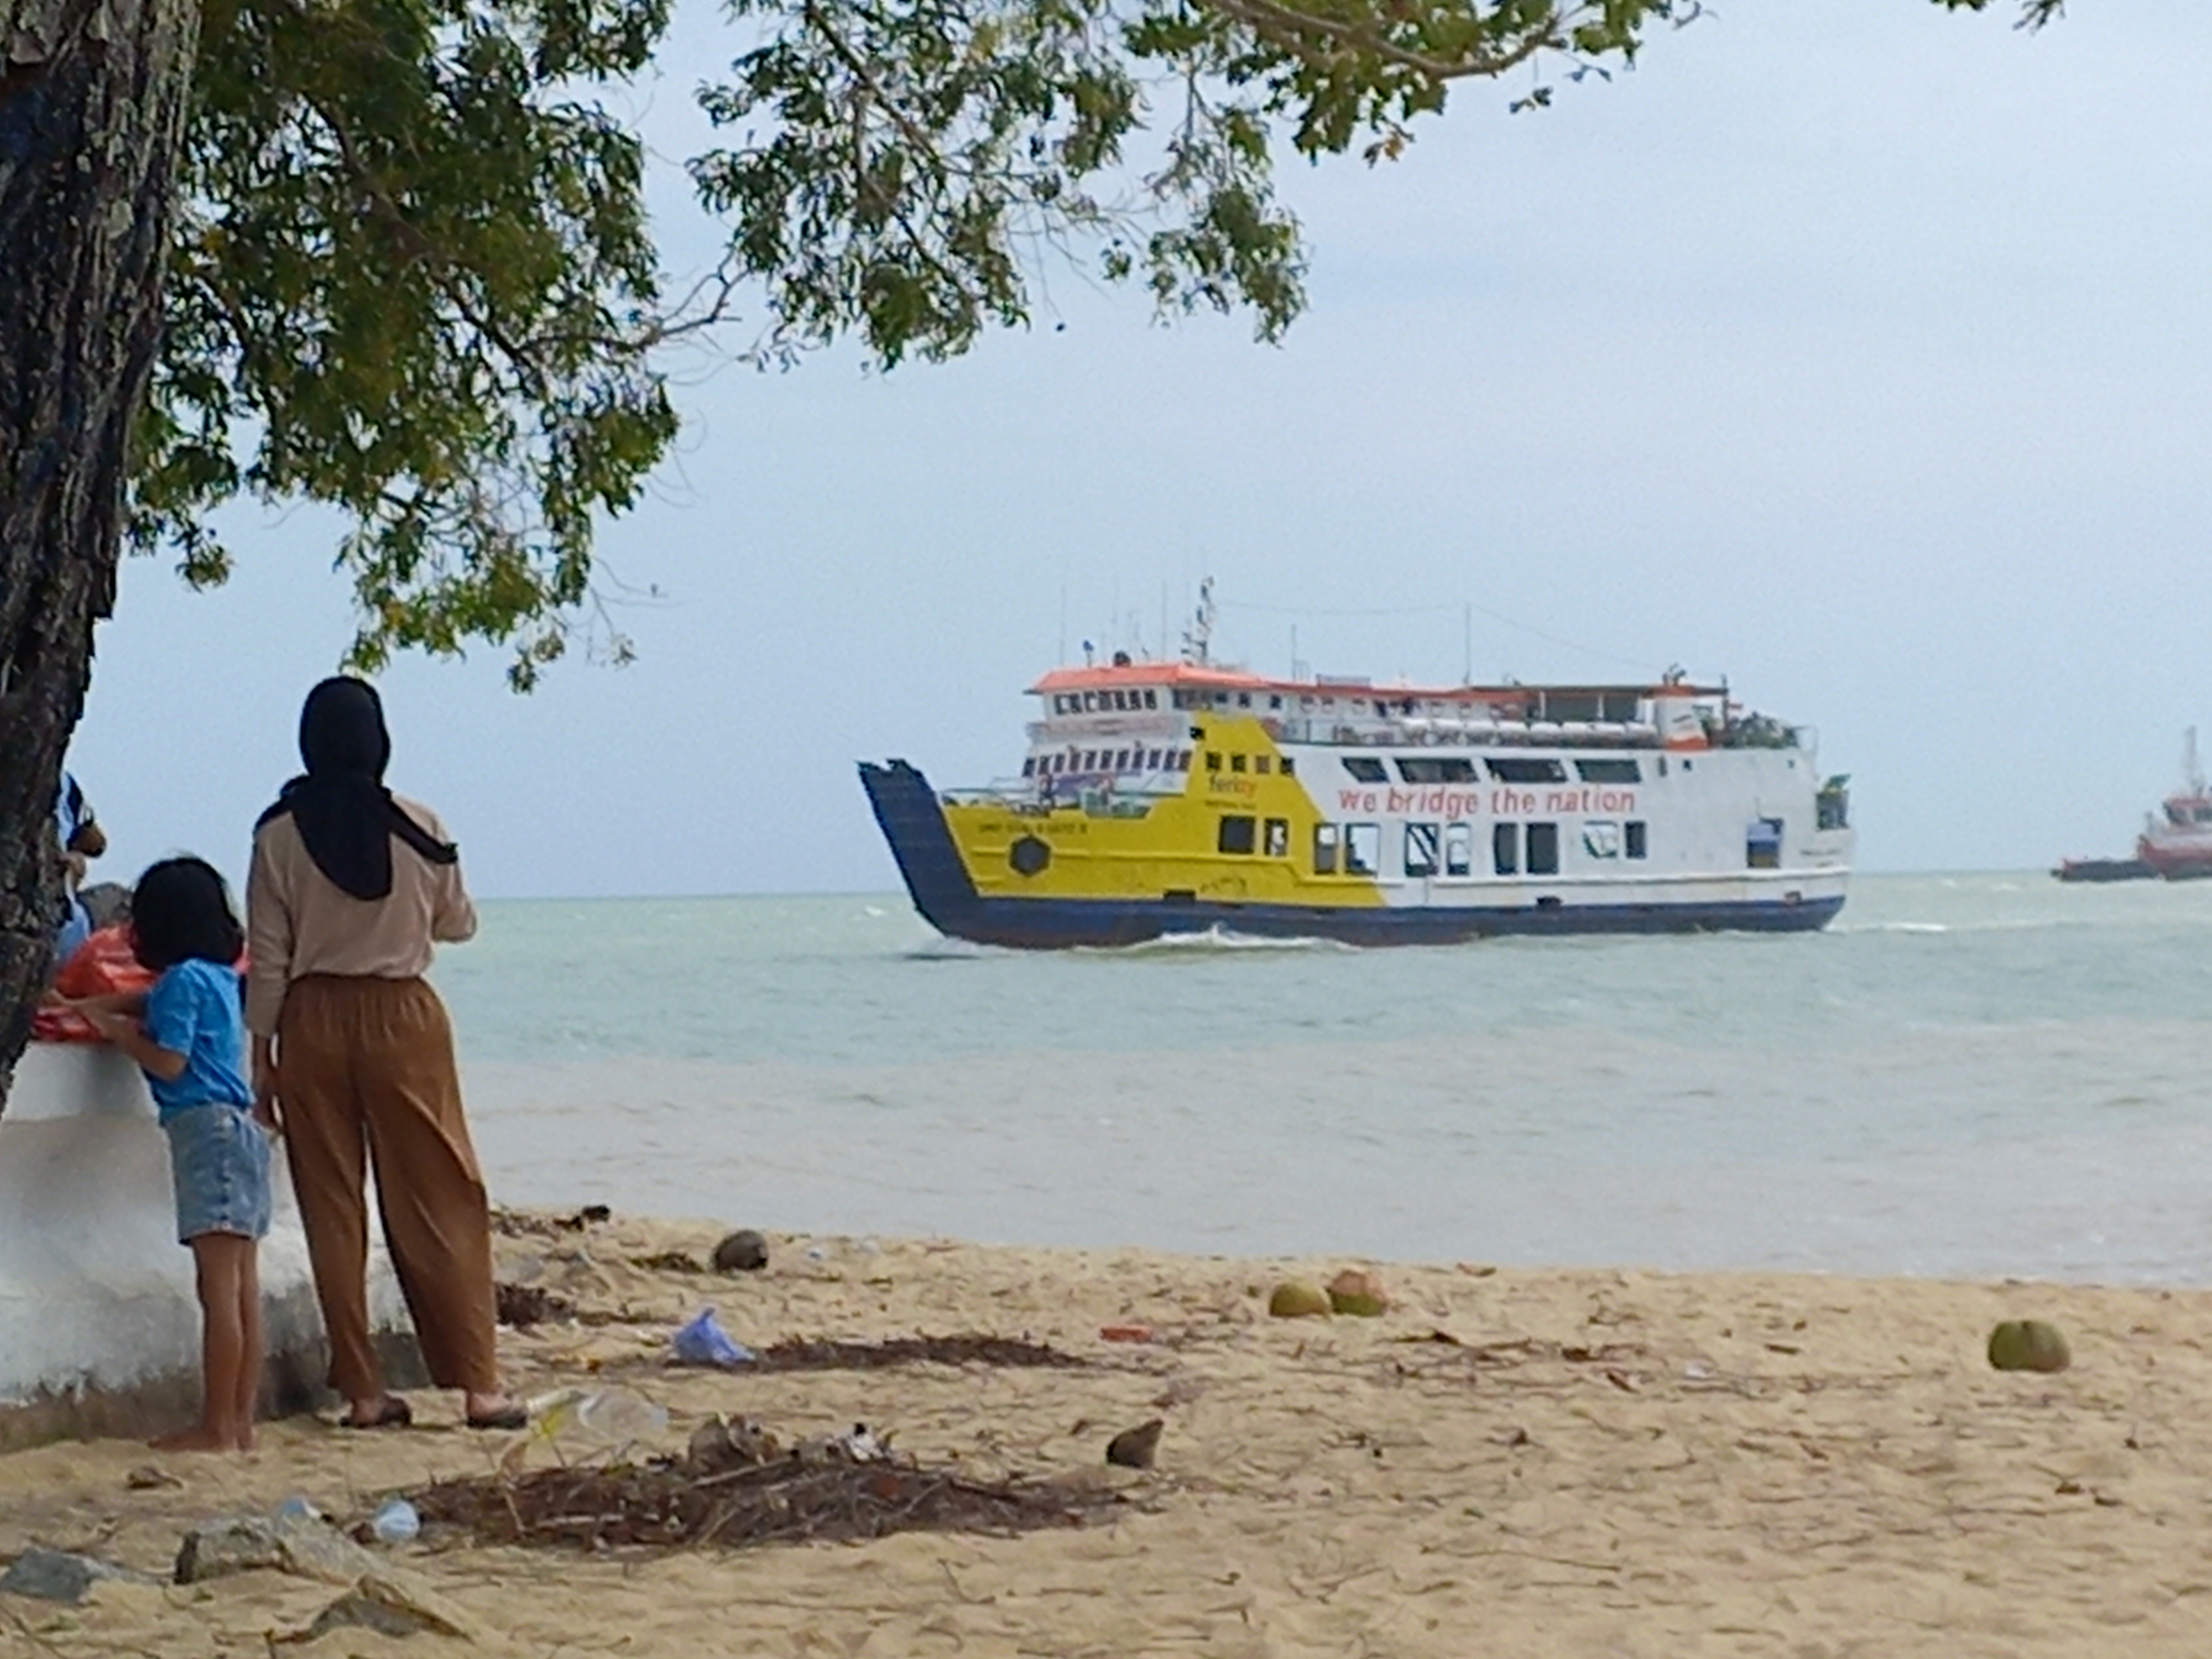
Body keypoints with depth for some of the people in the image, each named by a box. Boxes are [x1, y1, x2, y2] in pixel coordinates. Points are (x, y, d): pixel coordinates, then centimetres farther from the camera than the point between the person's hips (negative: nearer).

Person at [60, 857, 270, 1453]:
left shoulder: (183, 979, -9)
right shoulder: (218, 978, 18)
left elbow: (169, 1062, -14)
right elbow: (150, 1001, 35)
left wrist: (118, 1031, 1)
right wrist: (94, 1007, 30)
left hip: (207, 1129, -9)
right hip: (240, 1125, 9)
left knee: (218, 1286, -10)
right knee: (242, 1287, 7)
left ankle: (217, 1428, -11)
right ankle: (240, 1420, 8)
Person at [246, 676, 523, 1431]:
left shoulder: (280, 833, -4)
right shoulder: (416, 826, -5)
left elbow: (267, 955, -3)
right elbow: (457, 923, 8)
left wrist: (261, 1046, 4)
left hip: (313, 1022, 1)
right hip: (403, 1015, 0)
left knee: (333, 1208, 6)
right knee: (439, 1202, 4)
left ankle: (363, 1390, 6)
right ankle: (478, 1383, 2)